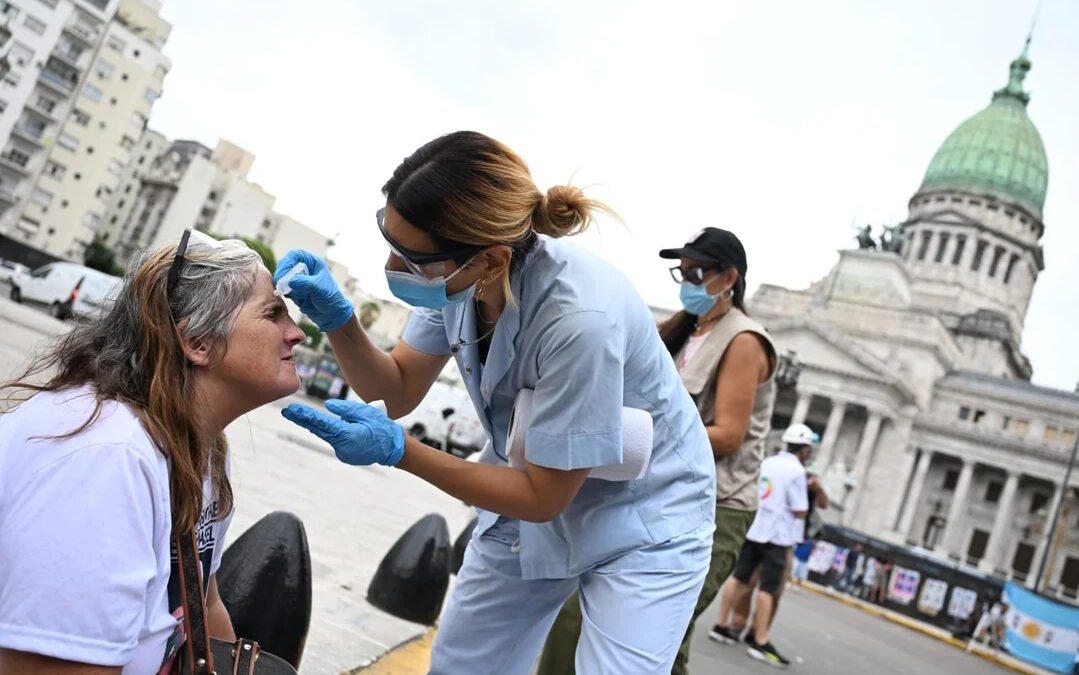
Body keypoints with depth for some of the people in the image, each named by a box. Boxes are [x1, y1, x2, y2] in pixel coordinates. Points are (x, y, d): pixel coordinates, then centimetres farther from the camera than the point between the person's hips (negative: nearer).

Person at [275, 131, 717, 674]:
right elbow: (397, 391, -3)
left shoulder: (580, 319, -37)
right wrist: (337, 318, -20)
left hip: (643, 517, -5)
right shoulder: (457, 272, -17)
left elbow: (541, 499, -25)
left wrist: (397, 449, -30)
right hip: (534, 493, 6)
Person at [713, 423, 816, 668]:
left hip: (752, 530, 7)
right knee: (768, 588, -3)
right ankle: (760, 642, -1)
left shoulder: (766, 463, 10)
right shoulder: (796, 471, -11)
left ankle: (721, 624, 19)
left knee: (740, 579, 13)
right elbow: (800, 511, -12)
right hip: (777, 536, -6)